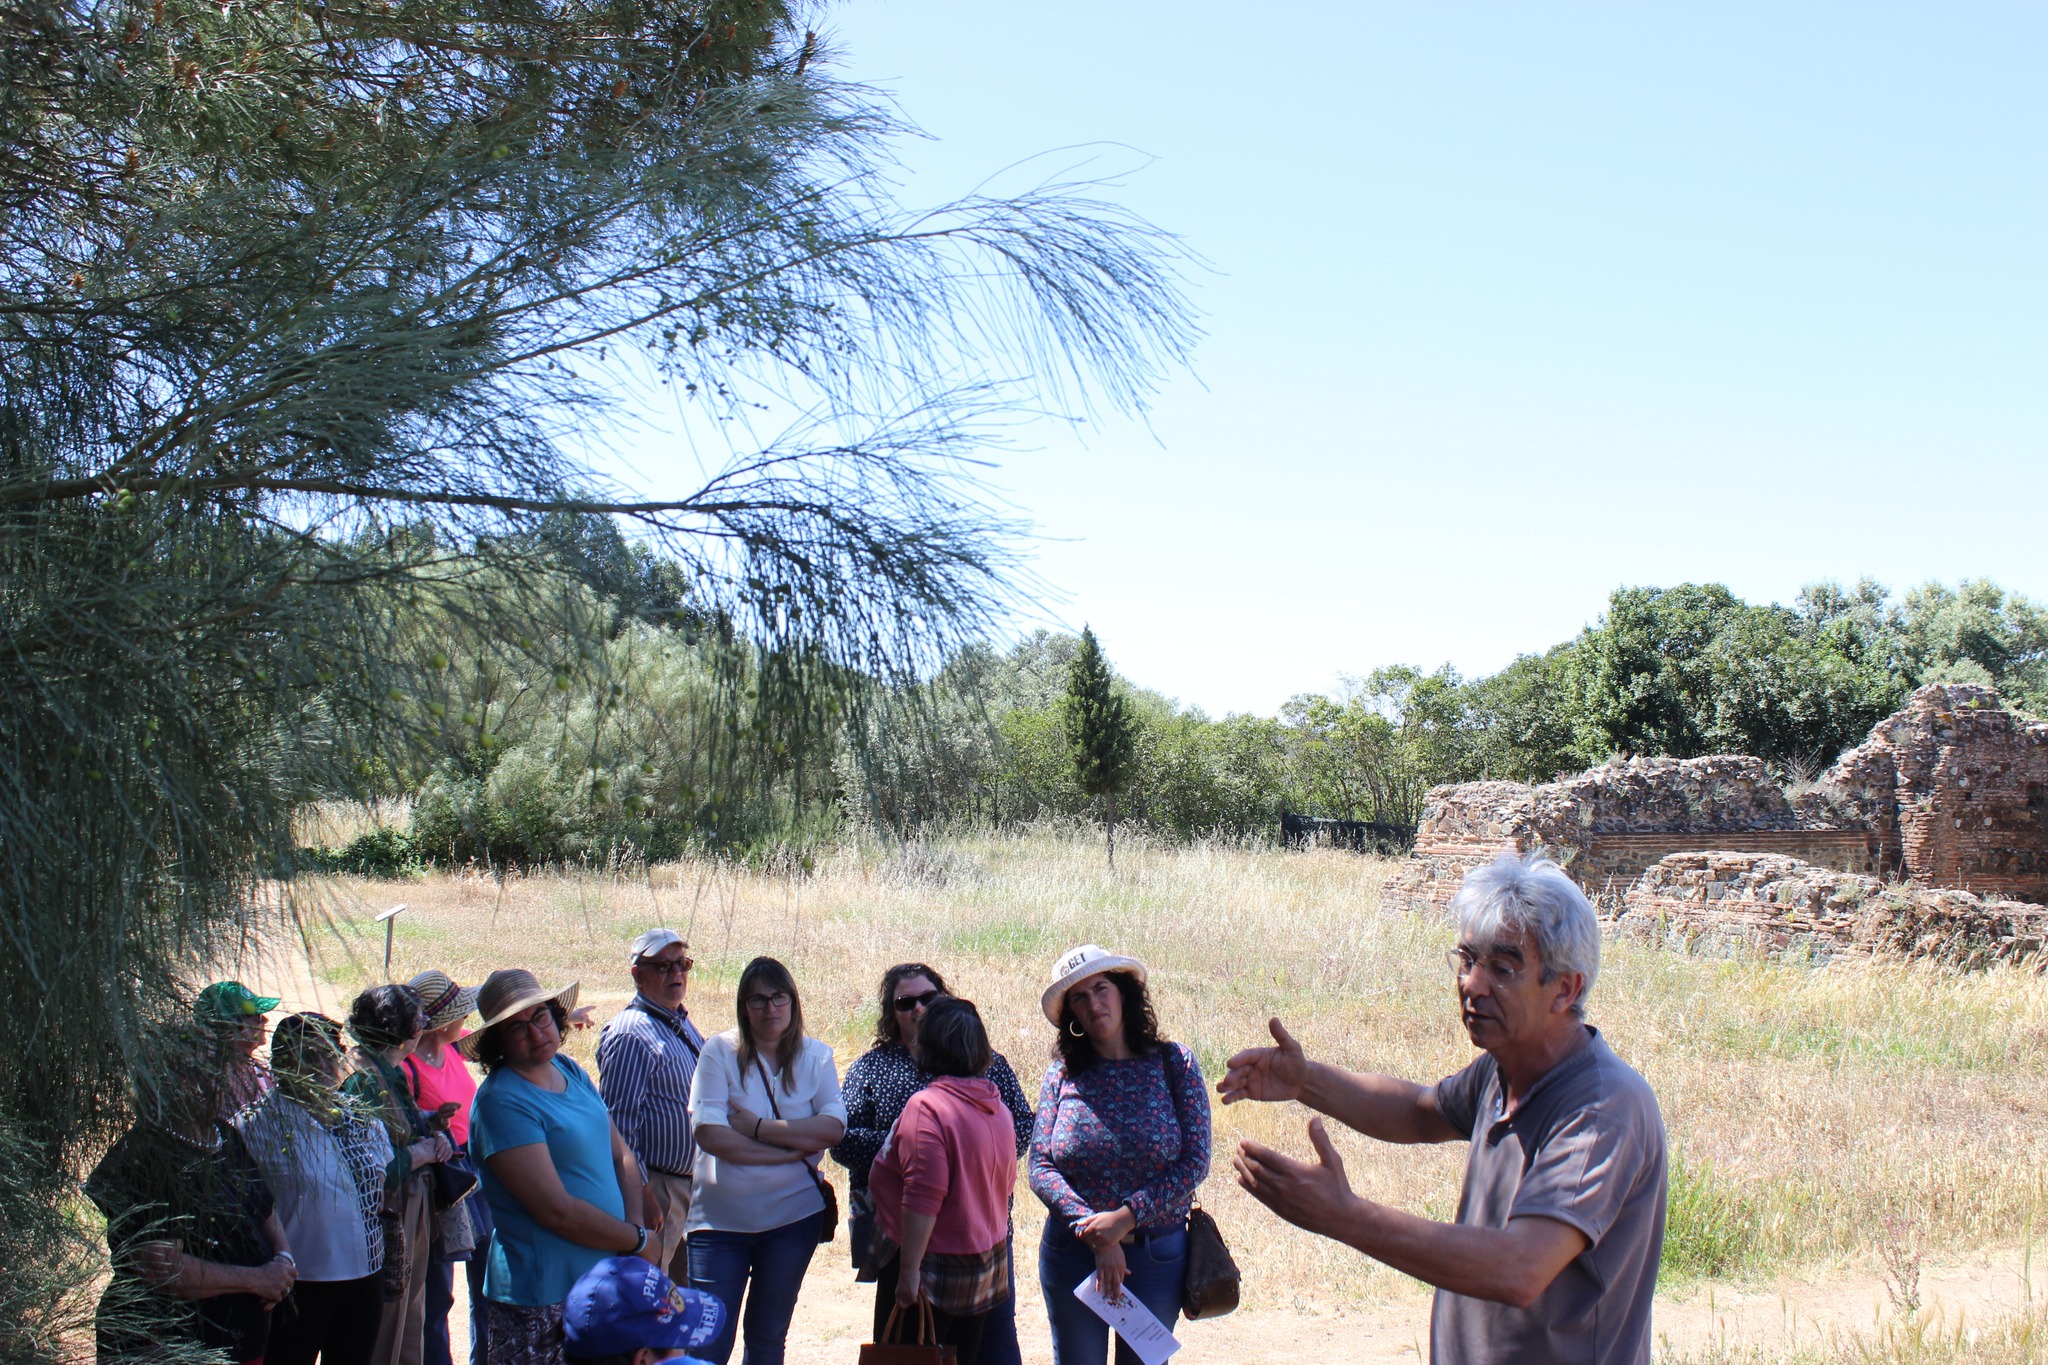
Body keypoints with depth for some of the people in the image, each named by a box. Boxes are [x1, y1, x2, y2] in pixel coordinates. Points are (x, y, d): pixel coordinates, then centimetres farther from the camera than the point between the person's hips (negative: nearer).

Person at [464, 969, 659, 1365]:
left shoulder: (570, 1072, 9)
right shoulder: (501, 1101, -16)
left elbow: (621, 1156, 11)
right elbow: (556, 1210, -20)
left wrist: (636, 1225, -6)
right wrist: (638, 1241, -9)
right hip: (542, 1304, -7)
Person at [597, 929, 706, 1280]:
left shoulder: (686, 1025, 14)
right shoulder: (630, 1034, -15)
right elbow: (618, 1122, -19)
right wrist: (640, 1194, -20)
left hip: (693, 1182, 9)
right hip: (656, 1188, -9)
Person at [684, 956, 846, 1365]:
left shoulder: (815, 1056, 3)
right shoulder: (719, 1051, -6)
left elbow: (833, 1127, -11)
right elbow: (709, 1133, -16)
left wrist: (759, 1127, -17)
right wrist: (790, 1150, -15)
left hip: (793, 1214, 2)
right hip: (721, 1218, -2)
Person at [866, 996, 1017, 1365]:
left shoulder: (927, 1106, -20)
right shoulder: (997, 1107, 6)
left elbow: (923, 1199, -25)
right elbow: (1006, 1184, 17)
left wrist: (909, 1270, -21)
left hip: (936, 1268, -8)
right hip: (987, 1266, 8)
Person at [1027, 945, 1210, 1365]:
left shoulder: (1175, 1062, -4)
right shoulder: (1062, 1073, -1)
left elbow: (1194, 1162, -8)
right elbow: (1040, 1167, -6)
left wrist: (1125, 1218, -16)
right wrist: (1096, 1235, -17)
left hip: (1157, 1255, -1)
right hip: (1072, 1255, 1)